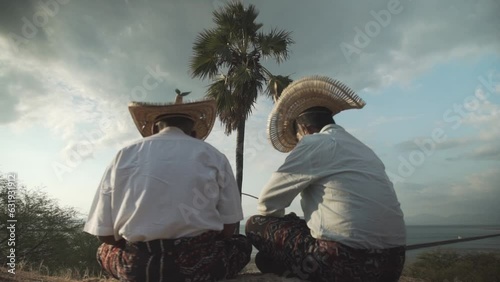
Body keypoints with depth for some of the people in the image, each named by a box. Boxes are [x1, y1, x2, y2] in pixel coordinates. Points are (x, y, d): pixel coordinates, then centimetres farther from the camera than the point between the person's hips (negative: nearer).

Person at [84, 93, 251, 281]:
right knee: (241, 244, 28)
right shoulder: (213, 156, 4)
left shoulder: (123, 156, 7)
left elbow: (104, 234, 6)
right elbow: (228, 229, 4)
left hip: (137, 265, 2)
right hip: (200, 262, -1)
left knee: (105, 250, 33)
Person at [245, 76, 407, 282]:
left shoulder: (313, 143, -4)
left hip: (347, 262, -8)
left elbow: (267, 202, -2)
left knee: (256, 224, 4)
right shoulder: (362, 149, 19)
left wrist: (280, 227, 18)